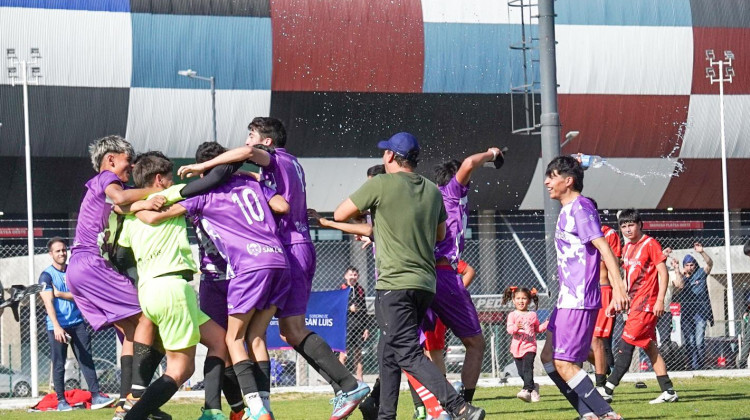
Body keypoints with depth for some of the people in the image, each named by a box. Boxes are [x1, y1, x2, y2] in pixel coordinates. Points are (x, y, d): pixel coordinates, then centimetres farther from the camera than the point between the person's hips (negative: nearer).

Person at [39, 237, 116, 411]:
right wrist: (56, 327, -26)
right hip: (57, 326, -4)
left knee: (87, 359, -2)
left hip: (77, 323, 4)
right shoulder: (46, 276, -4)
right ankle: (61, 400, 6)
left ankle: (96, 396, -5)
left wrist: (60, 294, -13)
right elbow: (48, 302, -15)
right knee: (59, 364, 0)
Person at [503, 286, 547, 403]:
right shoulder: (512, 315, 4)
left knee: (527, 368, -19)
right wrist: (516, 327, -31)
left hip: (529, 346, -2)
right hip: (517, 347, 2)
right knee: (521, 372, 6)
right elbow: (509, 328, -10)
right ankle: (533, 387, 26)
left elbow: (538, 328, 21)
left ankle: (527, 390, -26)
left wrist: (546, 325, 4)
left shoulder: (532, 315, 10)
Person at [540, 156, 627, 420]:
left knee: (564, 363, -12)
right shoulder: (566, 210, 17)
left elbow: (604, 248, -20)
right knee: (548, 357, 10)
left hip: (579, 301, -10)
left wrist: (618, 288, -30)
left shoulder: (580, 208, -11)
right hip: (567, 299, 10)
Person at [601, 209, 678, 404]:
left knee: (627, 344, -12)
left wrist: (660, 300, -17)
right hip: (635, 301, 9)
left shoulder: (650, 244, -8)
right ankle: (668, 391, 9)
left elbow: (663, 273, -11)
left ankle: (608, 389, -13)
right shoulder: (627, 247, 16)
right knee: (650, 347, 7)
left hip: (647, 301, -9)